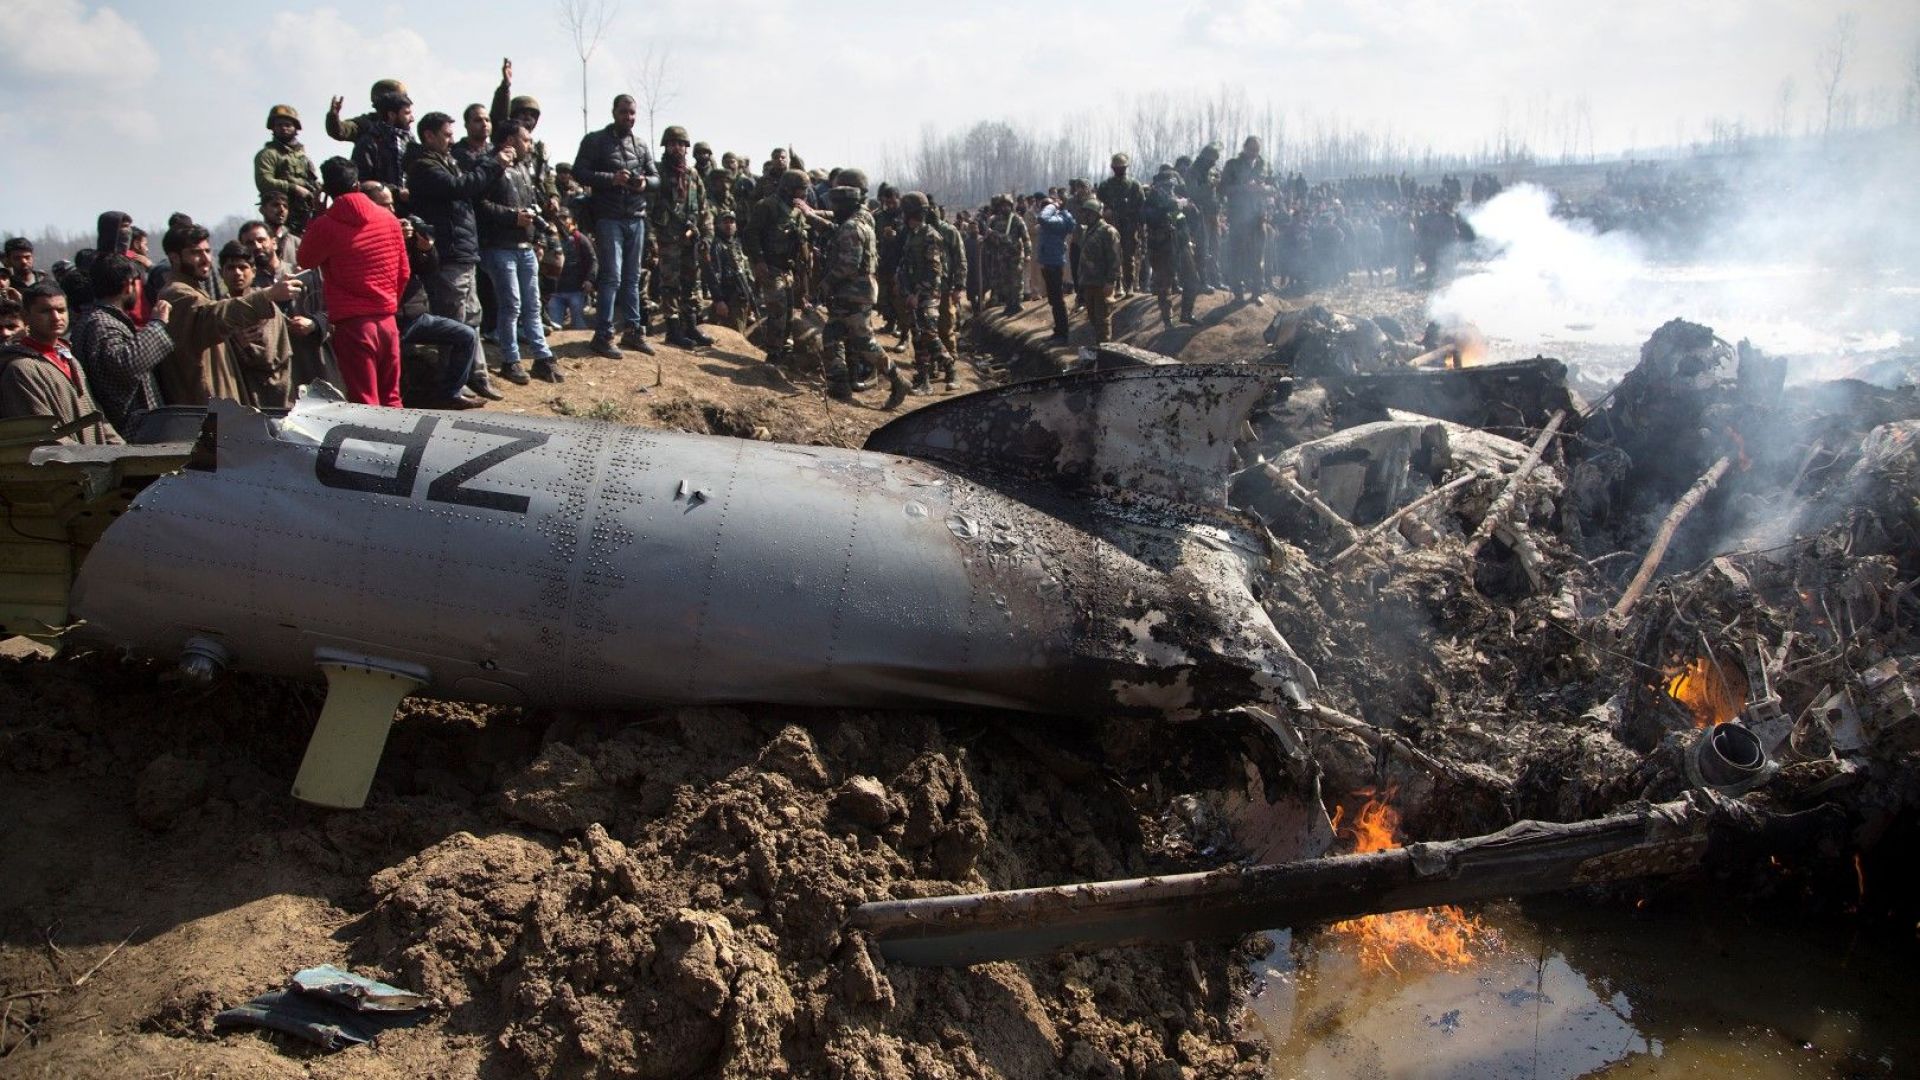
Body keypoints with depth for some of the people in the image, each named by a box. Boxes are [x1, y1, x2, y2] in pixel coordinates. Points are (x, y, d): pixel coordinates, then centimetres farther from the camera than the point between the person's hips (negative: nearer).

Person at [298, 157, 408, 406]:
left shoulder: (325, 225, -9)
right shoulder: (389, 220, 3)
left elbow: (306, 261, 9)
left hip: (352, 323, -4)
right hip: (387, 320, 4)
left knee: (365, 404, 0)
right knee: (390, 400, 15)